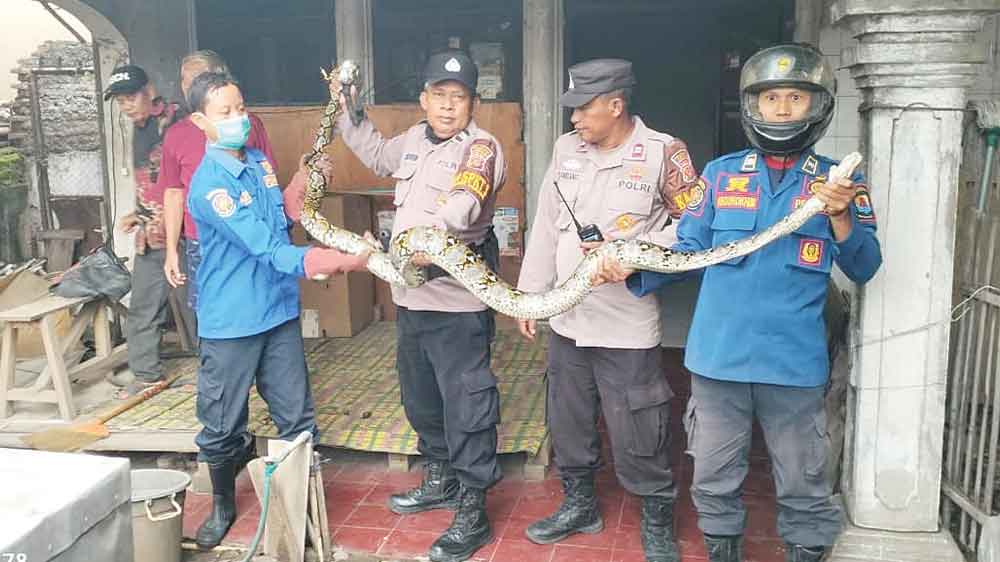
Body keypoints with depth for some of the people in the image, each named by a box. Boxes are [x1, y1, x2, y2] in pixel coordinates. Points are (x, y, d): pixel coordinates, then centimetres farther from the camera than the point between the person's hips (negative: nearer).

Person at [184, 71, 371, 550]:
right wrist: (342, 262, -39)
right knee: (222, 424, 11)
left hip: (279, 311, 6)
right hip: (230, 322, -5)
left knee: (296, 419, 11)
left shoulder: (261, 162, 3)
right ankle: (223, 506, 34)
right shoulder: (209, 185, -20)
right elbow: (270, 251, -28)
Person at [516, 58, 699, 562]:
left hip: (627, 326, -5)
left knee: (636, 433, 3)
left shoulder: (663, 152, -10)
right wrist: (530, 294, 11)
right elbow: (545, 227, 10)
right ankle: (579, 504, 41)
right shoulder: (566, 148, 5)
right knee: (568, 424, 19)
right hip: (567, 319, 6)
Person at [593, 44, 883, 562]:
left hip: (794, 363, -1)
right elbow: (688, 250, 3)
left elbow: (863, 268, -3)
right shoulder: (720, 174, 5)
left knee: (803, 485, 13)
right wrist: (632, 270, -12)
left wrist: (840, 214, -20)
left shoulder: (840, 181, 2)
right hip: (718, 357, 1)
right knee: (714, 478, 15)